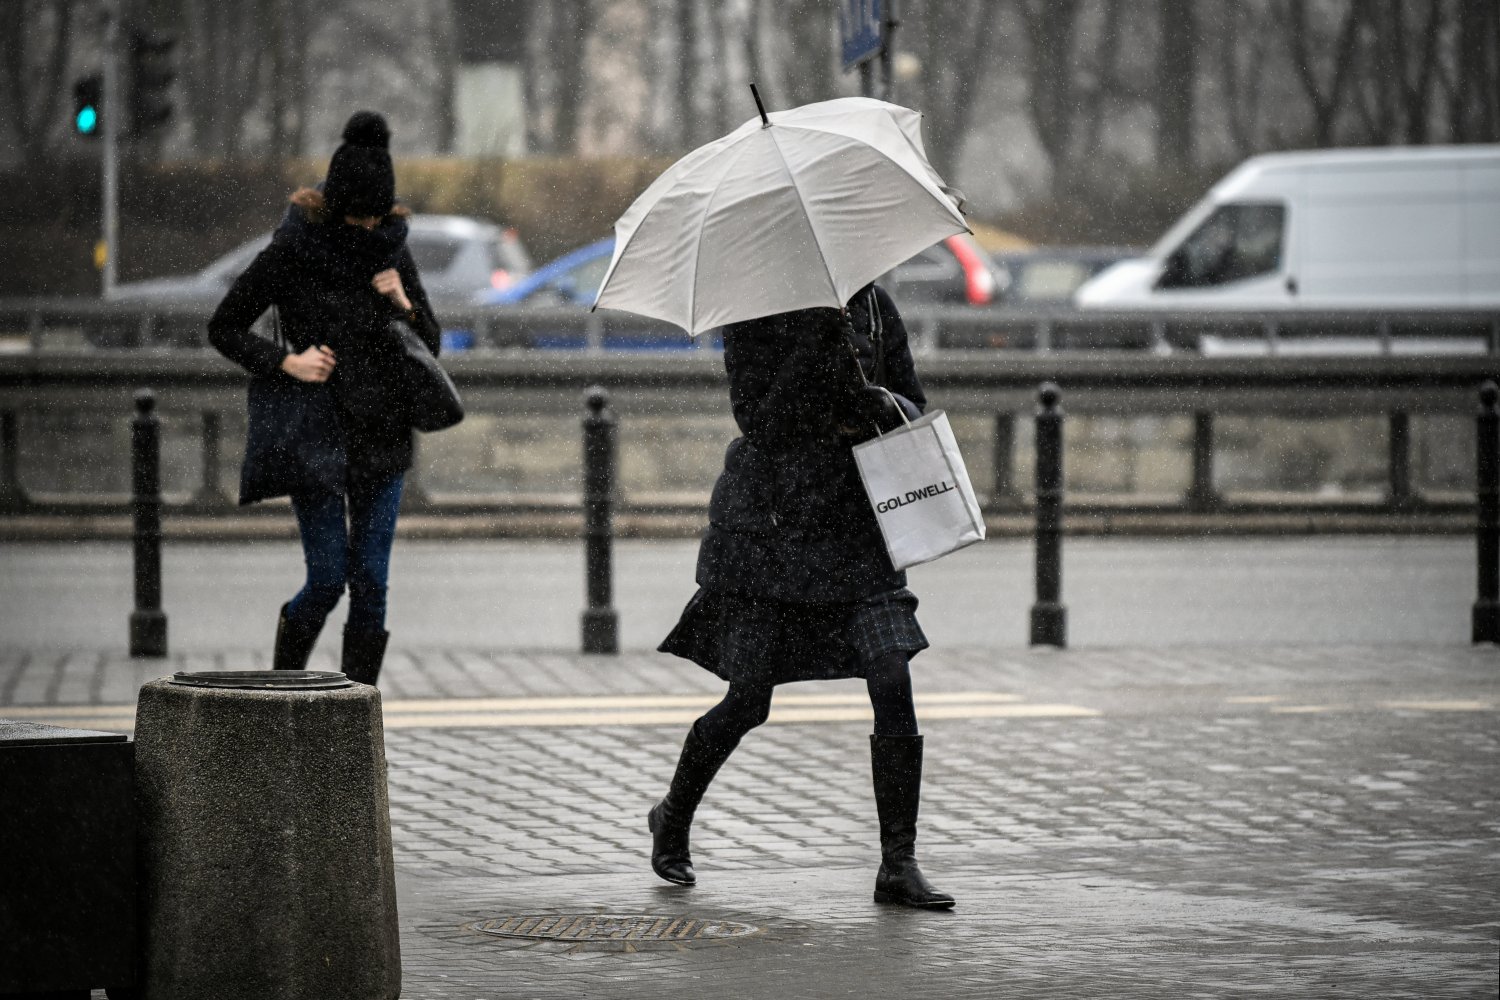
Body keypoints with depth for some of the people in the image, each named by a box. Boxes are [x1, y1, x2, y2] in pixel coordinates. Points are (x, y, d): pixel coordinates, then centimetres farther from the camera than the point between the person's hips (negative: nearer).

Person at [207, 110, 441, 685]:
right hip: (316, 434, -4)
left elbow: (430, 345, 13)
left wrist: (406, 306, -7)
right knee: (328, 579, -6)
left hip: (382, 437, 4)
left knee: (371, 581, 0)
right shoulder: (292, 252, -7)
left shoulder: (392, 251, 6)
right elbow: (223, 328, -2)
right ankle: (283, 685, 18)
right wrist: (285, 361, -15)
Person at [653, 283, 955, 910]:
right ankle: (673, 820, 28)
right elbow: (757, 419, -17)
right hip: (766, 522, -3)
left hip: (854, 521, 4)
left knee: (892, 681, -11)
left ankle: (898, 865, -5)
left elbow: (914, 404, 12)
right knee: (747, 701, 0)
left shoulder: (871, 305, 6)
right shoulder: (753, 313, -6)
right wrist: (817, 339, -24)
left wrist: (886, 407, -12)